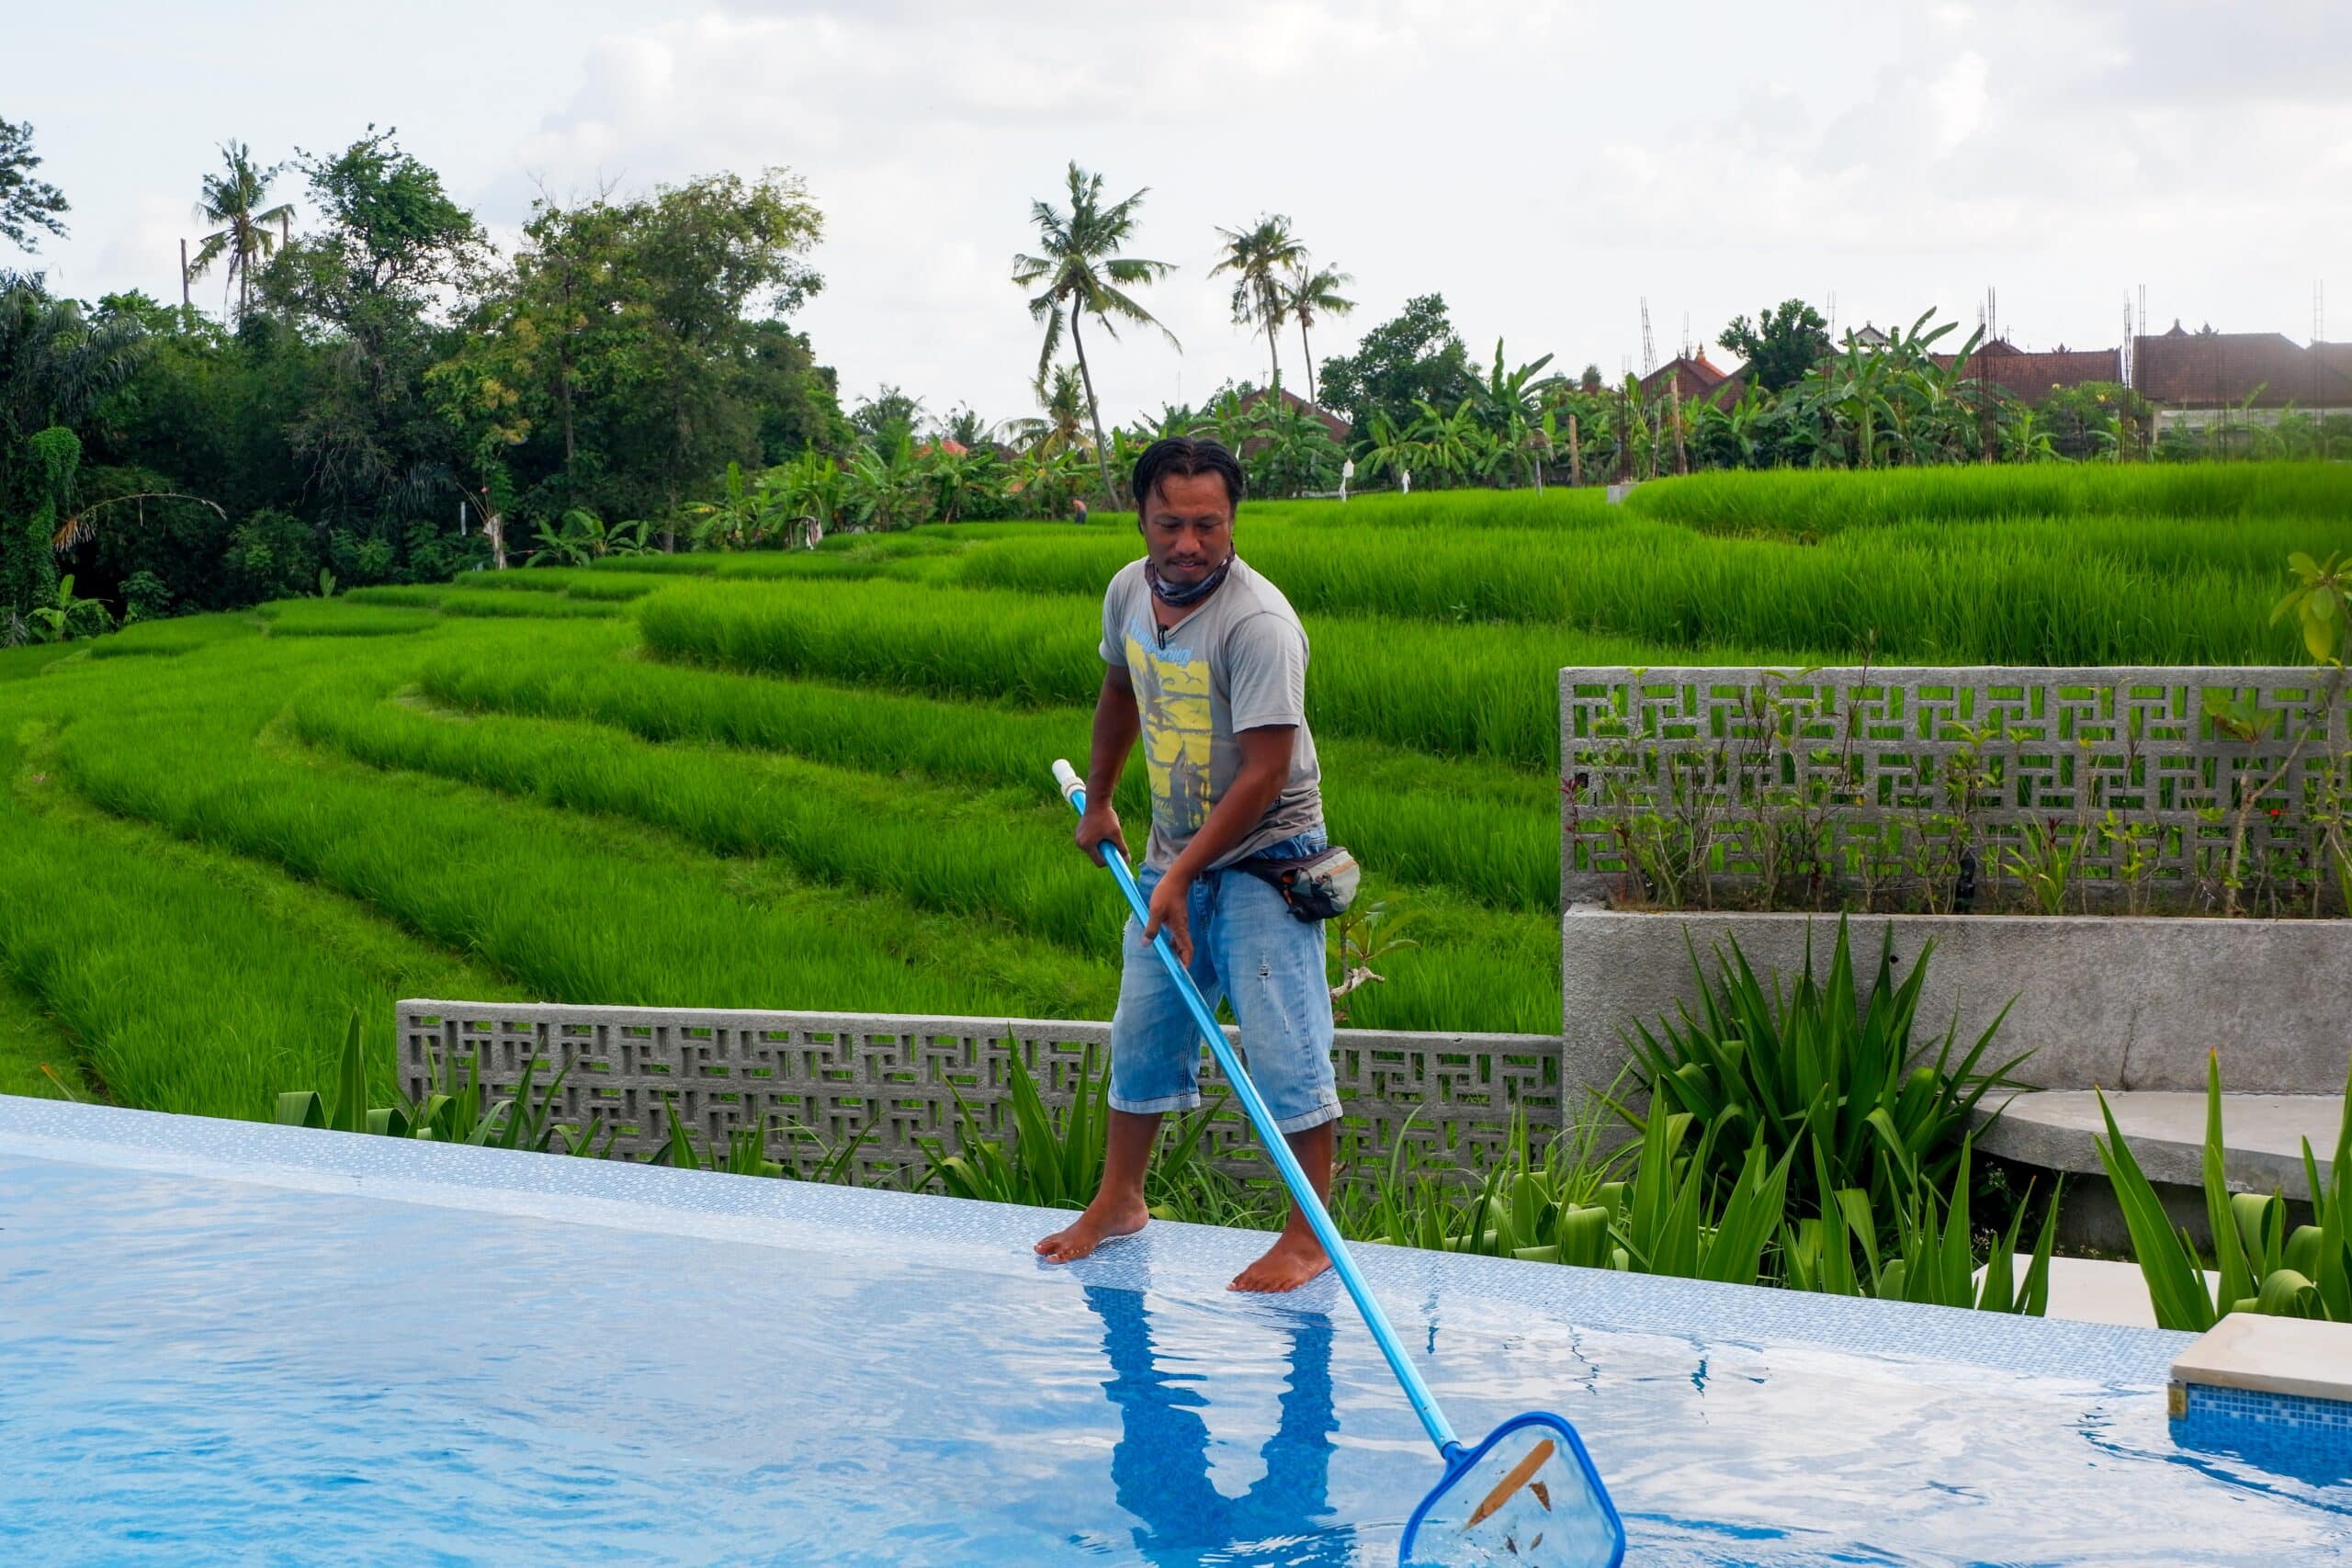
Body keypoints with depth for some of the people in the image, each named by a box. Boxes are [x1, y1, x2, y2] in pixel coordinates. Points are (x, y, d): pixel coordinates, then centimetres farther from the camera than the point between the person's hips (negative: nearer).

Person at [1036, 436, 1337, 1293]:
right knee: (1141, 1029, 15)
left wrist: (1183, 875, -24)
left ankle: (1310, 1233, 1)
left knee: (1282, 1044, -9)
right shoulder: (1128, 591, -1)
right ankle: (1118, 1199, 31)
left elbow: (1263, 777, -26)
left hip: (1264, 861, -7)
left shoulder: (1259, 623, -25)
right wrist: (1097, 800, 29)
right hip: (1175, 853, 7)